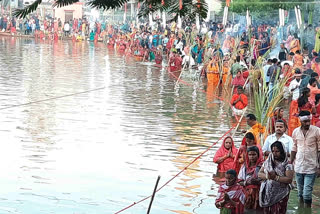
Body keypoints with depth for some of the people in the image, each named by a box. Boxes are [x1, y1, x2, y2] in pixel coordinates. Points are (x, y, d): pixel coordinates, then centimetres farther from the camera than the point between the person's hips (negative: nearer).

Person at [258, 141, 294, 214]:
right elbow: (259, 174, 5)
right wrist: (267, 176, -16)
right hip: (267, 194, 4)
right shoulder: (267, 161, 9)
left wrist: (275, 177, -23)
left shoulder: (287, 164, -6)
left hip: (280, 195, -4)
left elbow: (289, 180, -16)